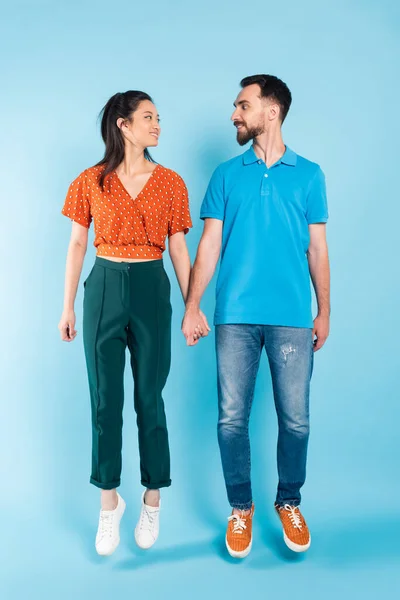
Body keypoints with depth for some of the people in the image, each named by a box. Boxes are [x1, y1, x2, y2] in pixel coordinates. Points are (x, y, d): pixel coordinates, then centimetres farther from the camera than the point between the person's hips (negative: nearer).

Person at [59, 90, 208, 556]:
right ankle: (109, 501, 21)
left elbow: (178, 247, 5)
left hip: (152, 290, 0)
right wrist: (68, 306, 3)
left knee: (150, 398, 6)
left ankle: (152, 501, 22)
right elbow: (77, 245, 5)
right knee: (105, 400, 5)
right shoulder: (91, 181, 3)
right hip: (104, 289, 0)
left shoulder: (170, 182, 4)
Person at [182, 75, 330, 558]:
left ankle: (289, 503, 27)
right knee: (232, 418, 3)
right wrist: (191, 307, -2)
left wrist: (324, 311, 6)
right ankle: (240, 507, 23)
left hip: (293, 317, 0)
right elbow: (209, 244, 5)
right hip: (235, 316, 1)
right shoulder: (227, 174, 9)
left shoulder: (308, 174, 7)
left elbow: (317, 249, 9)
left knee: (295, 419, 4)